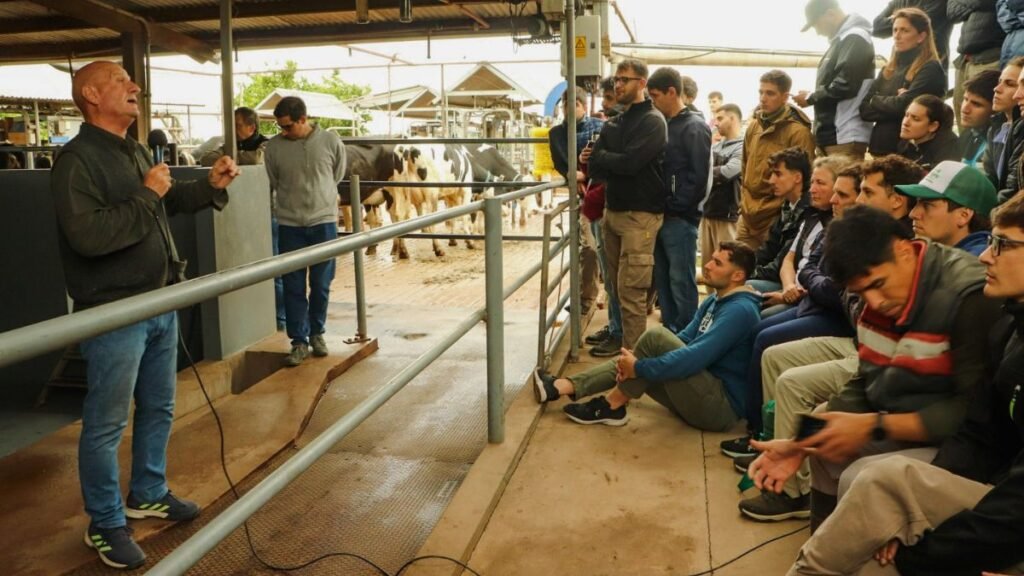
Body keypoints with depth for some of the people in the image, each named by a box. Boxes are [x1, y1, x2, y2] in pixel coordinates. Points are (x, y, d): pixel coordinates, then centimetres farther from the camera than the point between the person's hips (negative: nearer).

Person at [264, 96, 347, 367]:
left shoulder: (330, 141, -5)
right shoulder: (274, 146, -5)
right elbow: (271, 183, 8)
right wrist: (292, 199, 9)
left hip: (324, 222, 0)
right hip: (290, 225, 0)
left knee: (321, 285, 9)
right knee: (294, 286, 3)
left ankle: (317, 334, 27)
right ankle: (299, 342, 12)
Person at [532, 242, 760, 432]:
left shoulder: (740, 310, -18)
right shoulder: (713, 301, 13)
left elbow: (696, 357, -28)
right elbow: (682, 341, 10)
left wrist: (639, 368, -22)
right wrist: (636, 361, -7)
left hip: (721, 406, -10)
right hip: (704, 392, 10)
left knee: (655, 336, -22)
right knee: (626, 360, 8)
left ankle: (612, 405, -9)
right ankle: (562, 386, -4)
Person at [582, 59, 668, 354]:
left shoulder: (652, 121, -7)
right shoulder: (612, 124, 16)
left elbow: (629, 162, -20)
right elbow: (595, 167, 6)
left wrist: (600, 156, -3)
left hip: (640, 214, -7)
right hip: (612, 210, 8)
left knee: (631, 288, -7)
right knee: (617, 284, 13)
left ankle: (632, 350, 0)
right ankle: (620, 336, 24)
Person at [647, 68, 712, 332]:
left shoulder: (694, 126, -8)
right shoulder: (664, 124, 15)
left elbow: (698, 175, -16)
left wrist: (675, 206, -15)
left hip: (680, 218, -8)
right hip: (661, 214, 8)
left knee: (681, 281, -2)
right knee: (663, 279, 13)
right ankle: (669, 333, 23)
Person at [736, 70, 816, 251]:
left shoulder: (798, 132, -11)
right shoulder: (753, 126, 12)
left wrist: (781, 210, -11)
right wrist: (744, 202, 16)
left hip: (776, 220, -7)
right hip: (747, 217, 7)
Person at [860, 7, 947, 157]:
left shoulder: (930, 69, -6)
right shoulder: (887, 70, 15)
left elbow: (902, 106, -16)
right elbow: (864, 109, 5)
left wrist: (876, 100, 1)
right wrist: (892, 103, -11)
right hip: (880, 147, 6)